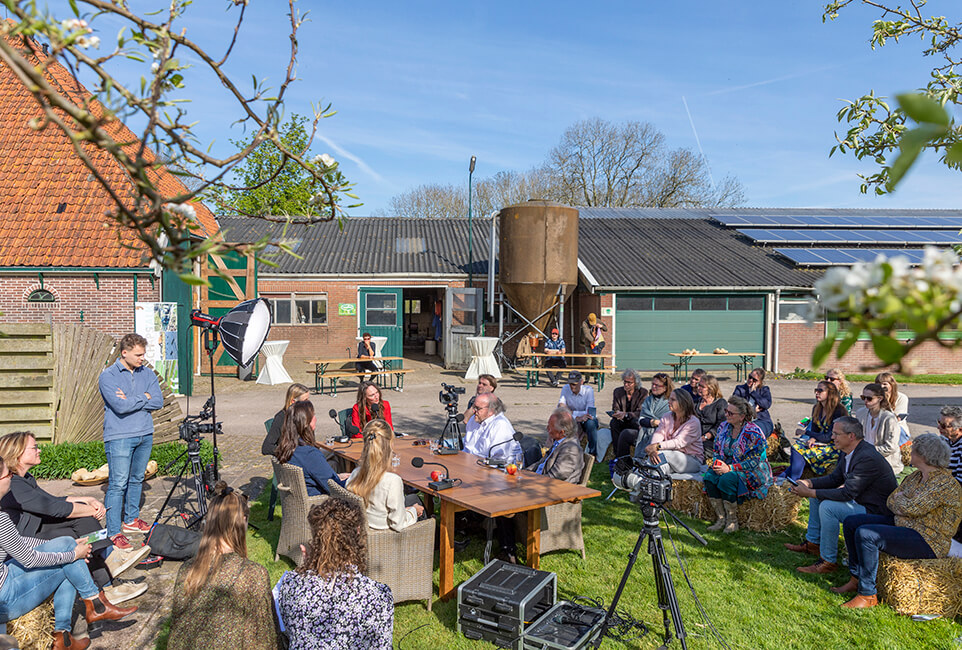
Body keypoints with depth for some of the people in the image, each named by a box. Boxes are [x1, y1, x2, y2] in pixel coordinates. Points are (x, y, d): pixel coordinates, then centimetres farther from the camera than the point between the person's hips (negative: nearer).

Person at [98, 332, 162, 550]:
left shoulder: (147, 373, 8)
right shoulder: (108, 376, -7)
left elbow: (158, 402, -2)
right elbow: (120, 406, -19)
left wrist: (131, 400, -11)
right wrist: (144, 397, -7)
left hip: (145, 435, 5)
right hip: (119, 437, -5)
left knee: (137, 480, 15)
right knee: (118, 484, -5)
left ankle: (131, 519, 29)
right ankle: (114, 532, 1)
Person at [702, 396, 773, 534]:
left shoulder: (753, 433, -16)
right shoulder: (724, 427, 4)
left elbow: (754, 462, -19)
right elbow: (717, 451, 13)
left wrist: (730, 468, -27)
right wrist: (718, 463, -10)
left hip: (752, 472, -6)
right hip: (729, 467, 6)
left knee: (726, 479, -33)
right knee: (709, 476, -23)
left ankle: (732, 521, -16)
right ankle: (721, 519, -16)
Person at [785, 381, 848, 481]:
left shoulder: (839, 411, -16)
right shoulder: (816, 409, 8)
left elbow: (830, 437, -17)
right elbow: (814, 429, 10)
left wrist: (805, 432, -11)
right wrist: (812, 439, -15)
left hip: (835, 447, -7)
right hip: (821, 442, 7)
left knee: (802, 451, -26)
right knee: (796, 446, -20)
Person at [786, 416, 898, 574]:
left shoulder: (867, 458, -29)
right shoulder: (850, 452, 2)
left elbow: (846, 493, -30)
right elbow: (835, 478, 11)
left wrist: (810, 493, -26)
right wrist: (808, 483, -4)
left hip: (875, 511, -11)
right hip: (858, 500, 11)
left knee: (827, 507, -26)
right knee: (817, 495, 12)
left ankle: (828, 561, -13)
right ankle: (812, 542, 23)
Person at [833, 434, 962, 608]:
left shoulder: (945, 483, -19)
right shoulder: (915, 476, 10)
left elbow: (912, 508, -24)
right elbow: (891, 501, 11)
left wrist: (900, 498, -4)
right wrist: (901, 508, -9)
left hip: (927, 541, -10)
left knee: (865, 534, -28)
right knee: (851, 522, 4)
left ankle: (867, 595, -17)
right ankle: (856, 578, 11)